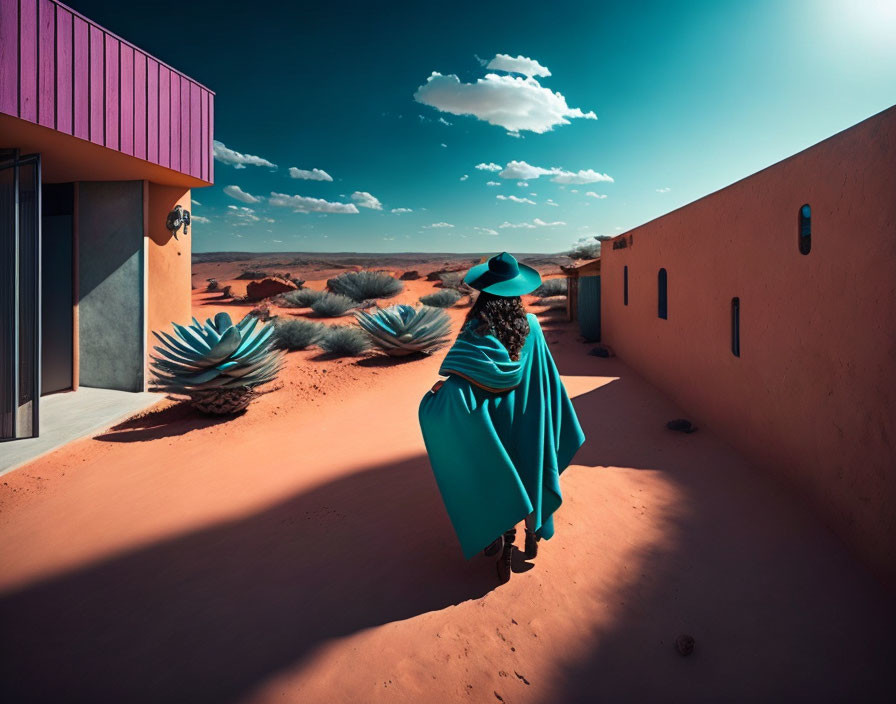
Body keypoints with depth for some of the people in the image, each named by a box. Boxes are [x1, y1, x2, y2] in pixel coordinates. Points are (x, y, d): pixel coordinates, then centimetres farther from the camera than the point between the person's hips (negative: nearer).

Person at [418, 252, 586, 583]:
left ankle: (501, 546, 20)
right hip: (527, 425, 3)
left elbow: (460, 382, -27)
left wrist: (435, 393, -10)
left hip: (492, 422, -3)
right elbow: (548, 380, -3)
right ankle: (532, 533, 36)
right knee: (528, 469, 20)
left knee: (496, 479, 11)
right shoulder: (531, 326, -7)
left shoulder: (478, 329, -18)